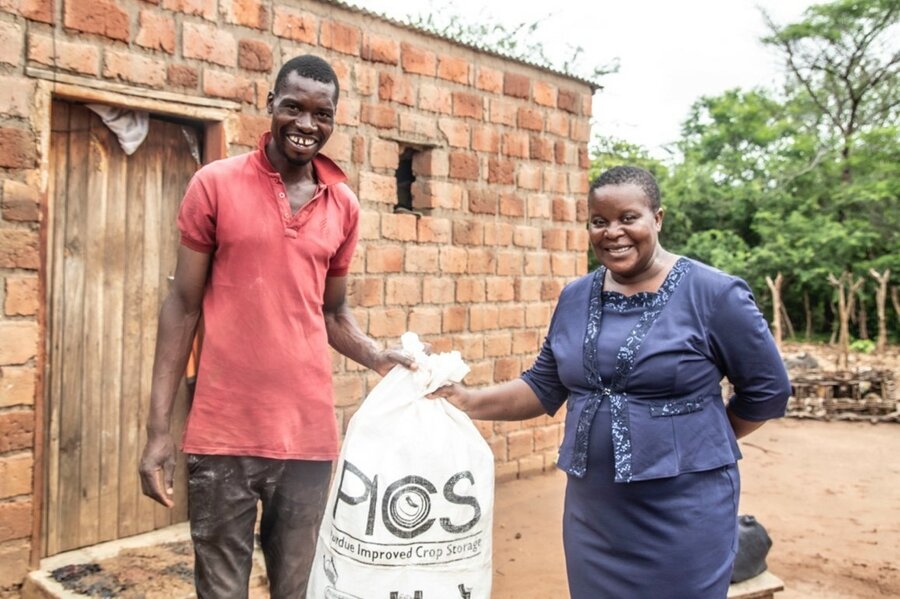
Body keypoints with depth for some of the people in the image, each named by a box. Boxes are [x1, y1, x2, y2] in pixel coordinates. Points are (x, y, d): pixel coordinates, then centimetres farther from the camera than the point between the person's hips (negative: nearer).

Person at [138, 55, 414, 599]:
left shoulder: (344, 205, 7)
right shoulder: (215, 185, -2)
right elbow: (183, 307, 0)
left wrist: (379, 358, -4)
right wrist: (159, 429, -3)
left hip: (310, 433, 3)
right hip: (222, 432, -2)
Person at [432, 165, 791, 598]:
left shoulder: (713, 294, -10)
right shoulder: (575, 299, 4)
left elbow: (768, 390, -2)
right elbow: (544, 386, 9)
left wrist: (704, 443, 2)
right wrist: (468, 401, -2)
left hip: (683, 511, -4)